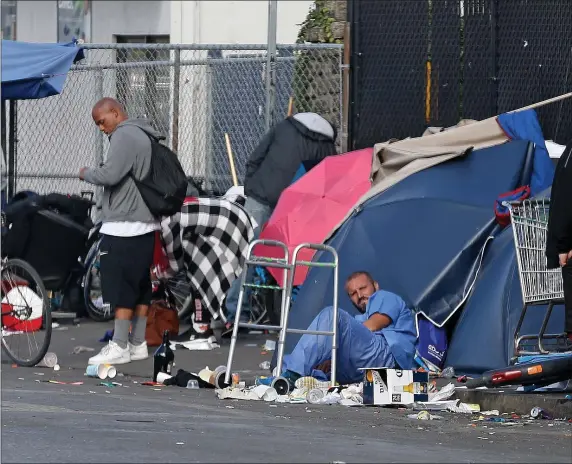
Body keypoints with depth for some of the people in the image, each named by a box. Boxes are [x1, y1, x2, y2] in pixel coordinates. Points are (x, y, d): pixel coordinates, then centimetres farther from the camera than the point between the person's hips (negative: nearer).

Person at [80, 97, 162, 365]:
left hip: (123, 225, -10)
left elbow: (110, 175, -22)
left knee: (120, 285, -8)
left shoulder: (124, 135, -14)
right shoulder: (145, 136, 17)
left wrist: (86, 173, -5)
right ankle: (138, 344, 16)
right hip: (145, 224, 10)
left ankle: (119, 347, -8)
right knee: (140, 286, 12)